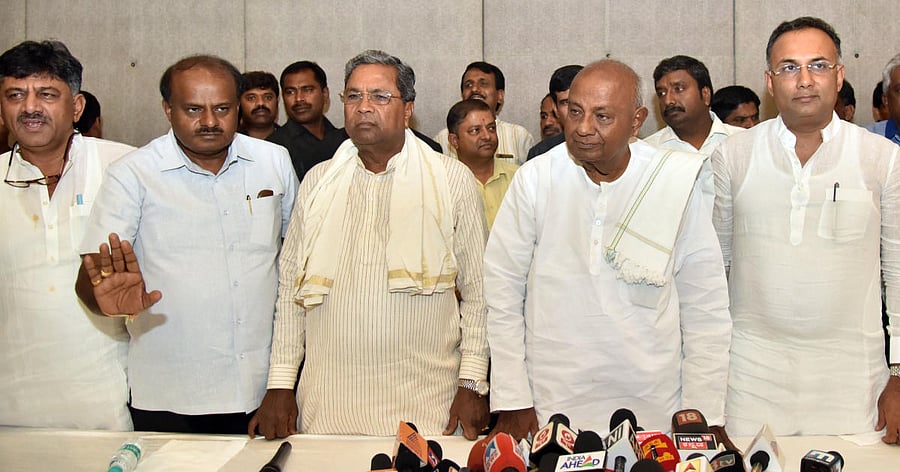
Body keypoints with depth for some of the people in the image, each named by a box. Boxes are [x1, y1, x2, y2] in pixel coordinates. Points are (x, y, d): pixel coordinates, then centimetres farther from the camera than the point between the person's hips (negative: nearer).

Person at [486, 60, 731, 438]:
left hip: (652, 407, 1)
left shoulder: (676, 183, -4)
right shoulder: (535, 179, -6)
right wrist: (512, 401, -3)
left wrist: (702, 415, -1)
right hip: (549, 407, 0)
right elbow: (502, 292, -1)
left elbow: (705, 308, 1)